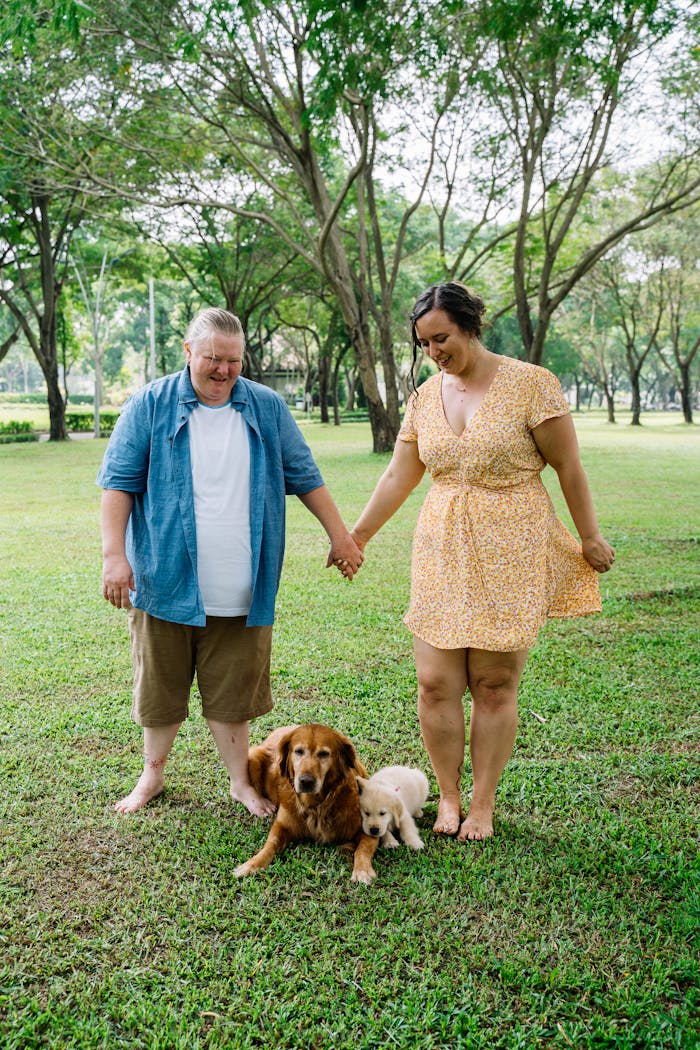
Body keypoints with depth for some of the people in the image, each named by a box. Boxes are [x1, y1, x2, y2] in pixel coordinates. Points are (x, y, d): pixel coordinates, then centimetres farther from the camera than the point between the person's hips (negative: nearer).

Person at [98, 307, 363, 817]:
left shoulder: (268, 407, 5)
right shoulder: (150, 406, -2)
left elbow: (305, 477, 11)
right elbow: (119, 483, -2)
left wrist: (341, 536, 8)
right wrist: (114, 554, -11)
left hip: (241, 591, 1)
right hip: (166, 580, -1)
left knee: (233, 691, 10)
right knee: (161, 685, 12)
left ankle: (242, 780, 26)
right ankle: (153, 774, 33)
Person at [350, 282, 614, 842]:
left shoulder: (531, 384, -6)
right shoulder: (425, 396, 8)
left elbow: (569, 467, -2)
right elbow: (399, 476, 13)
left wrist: (590, 538, 1)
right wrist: (356, 536, 14)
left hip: (511, 554, -4)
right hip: (443, 553, 4)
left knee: (495, 685, 1)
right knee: (436, 682, 1)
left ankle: (483, 804, 19)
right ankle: (448, 794, 21)